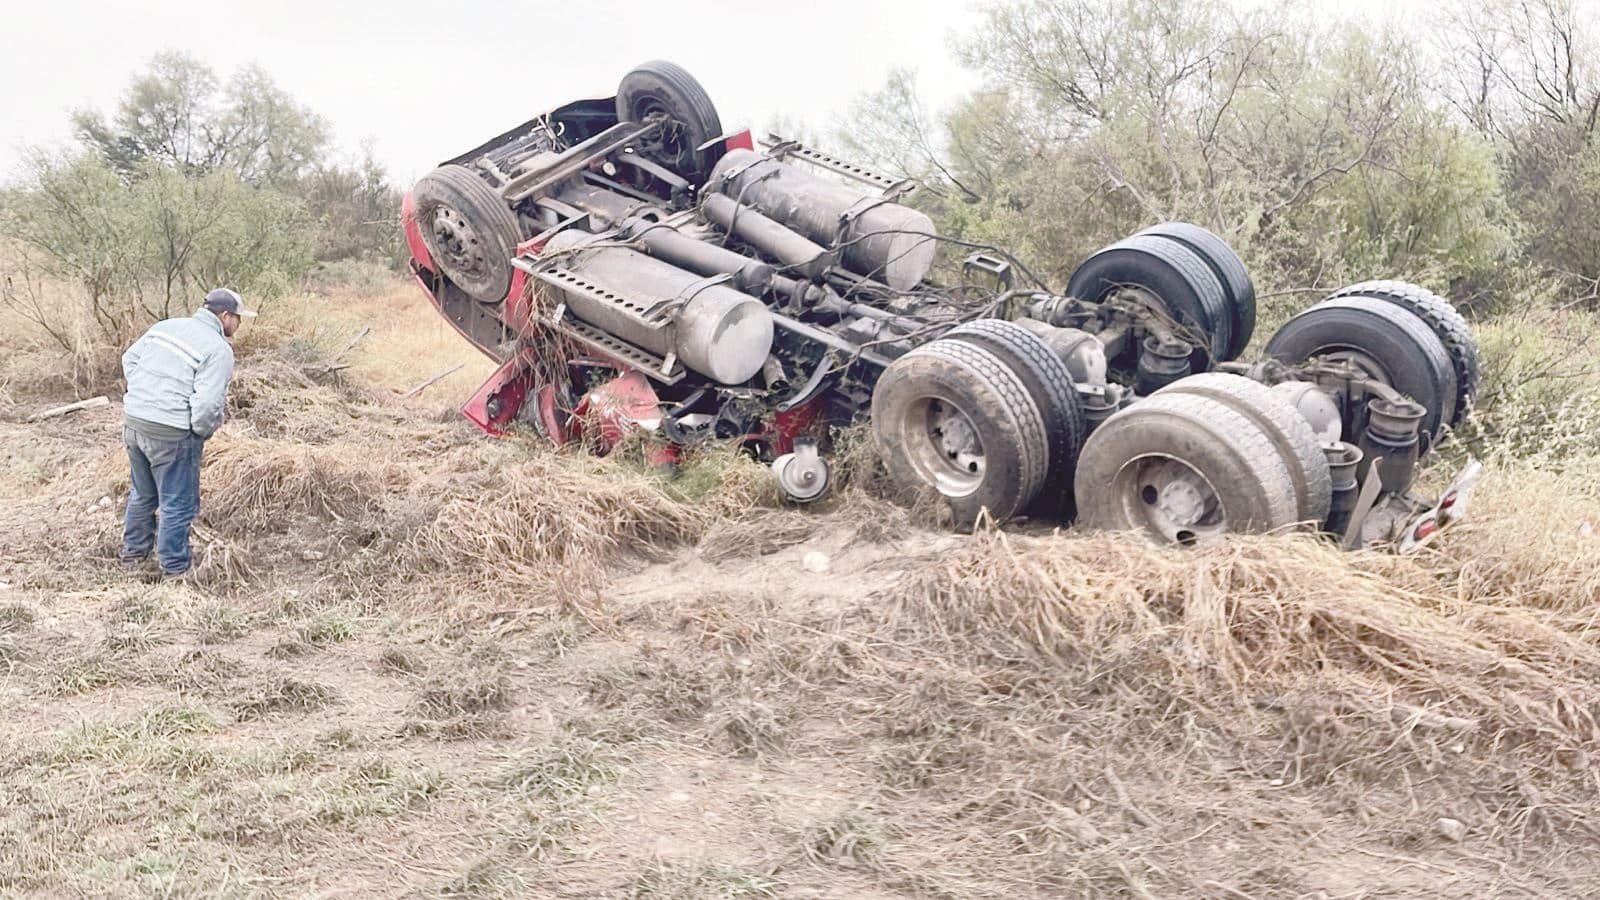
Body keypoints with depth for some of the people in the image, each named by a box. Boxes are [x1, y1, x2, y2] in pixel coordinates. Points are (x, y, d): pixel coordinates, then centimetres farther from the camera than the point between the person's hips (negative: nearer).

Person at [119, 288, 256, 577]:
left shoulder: (165, 326, 10)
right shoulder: (219, 349, -14)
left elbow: (130, 358, 19)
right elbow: (208, 403, -21)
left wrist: (144, 396, 18)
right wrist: (203, 432, -3)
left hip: (132, 420, 8)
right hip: (170, 433, -8)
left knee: (142, 494, 27)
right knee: (177, 505, 7)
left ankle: (133, 552, 43)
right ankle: (174, 569, 16)